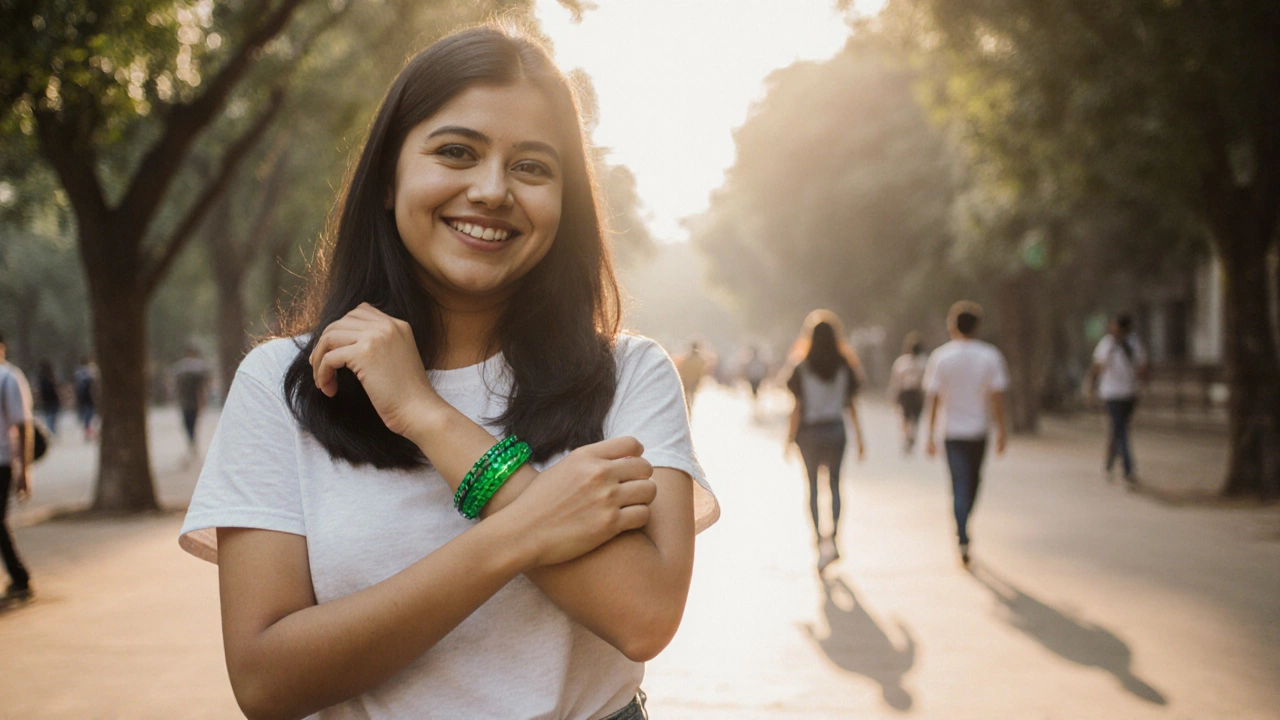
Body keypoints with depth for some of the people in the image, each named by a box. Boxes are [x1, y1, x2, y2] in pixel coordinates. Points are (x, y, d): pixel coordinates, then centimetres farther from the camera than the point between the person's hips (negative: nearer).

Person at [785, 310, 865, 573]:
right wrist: (859, 438, 8)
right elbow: (850, 405, 1)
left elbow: (798, 406, -7)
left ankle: (820, 538, 7)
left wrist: (790, 437, 0)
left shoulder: (802, 367, -6)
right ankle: (833, 536, -12)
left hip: (810, 431, -1)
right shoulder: (844, 366, 0)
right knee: (835, 484, 8)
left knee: (812, 486, 11)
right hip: (836, 429, 1)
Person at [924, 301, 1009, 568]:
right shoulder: (990, 356, -4)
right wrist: (1001, 433, -1)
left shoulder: (940, 357, -5)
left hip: (952, 431, -1)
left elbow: (933, 399, -5)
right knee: (973, 482, 19)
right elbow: (997, 397, -7)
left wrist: (930, 437, 0)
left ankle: (963, 539, -13)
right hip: (979, 429, 1)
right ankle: (962, 529, 31)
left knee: (960, 486, 0)